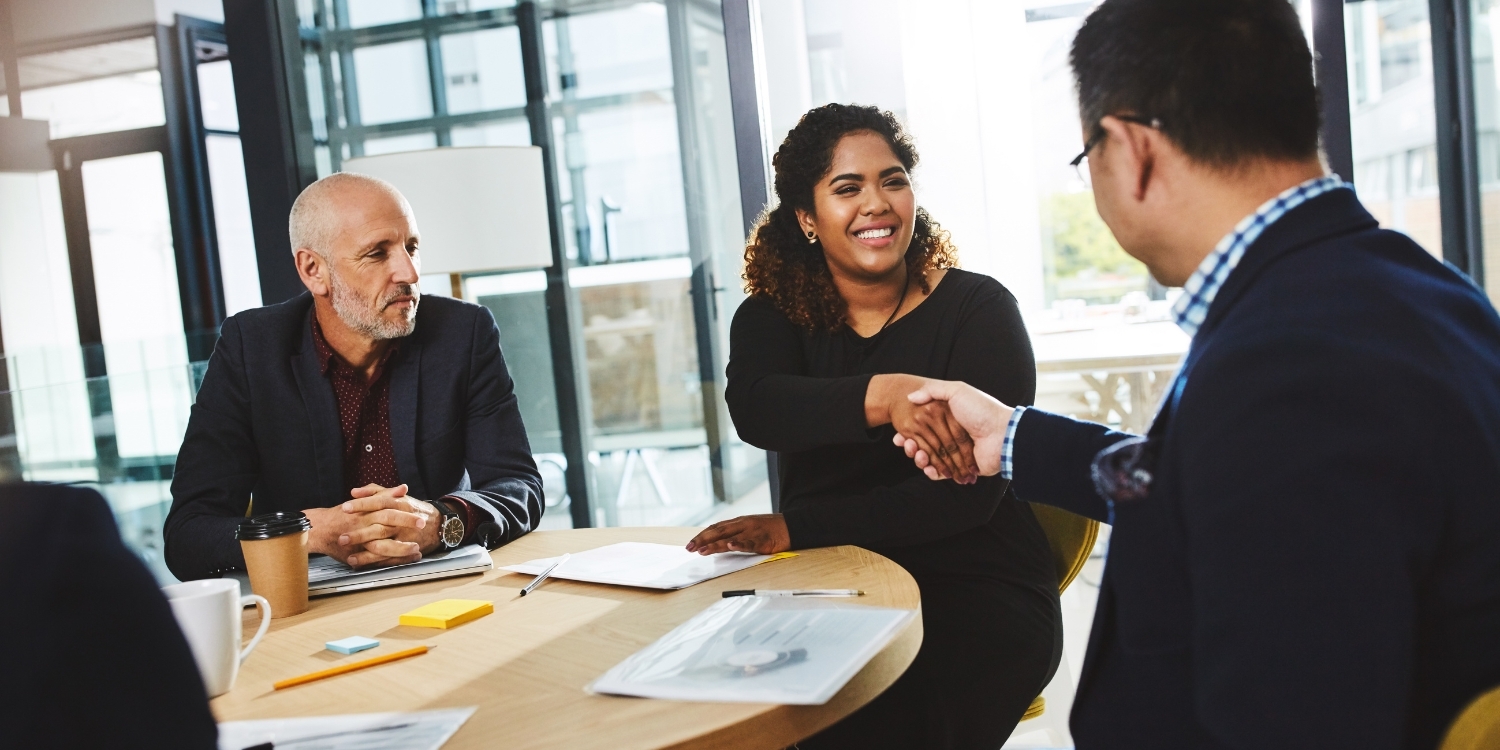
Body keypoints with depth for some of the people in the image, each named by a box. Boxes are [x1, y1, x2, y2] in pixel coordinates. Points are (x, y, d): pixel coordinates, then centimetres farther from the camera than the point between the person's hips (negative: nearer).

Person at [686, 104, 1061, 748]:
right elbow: (753, 409, -18)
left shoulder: (978, 308, -4)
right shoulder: (771, 317, 6)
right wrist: (883, 394, -37)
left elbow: (969, 491, -13)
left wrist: (794, 527, -19)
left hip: (977, 593, -3)